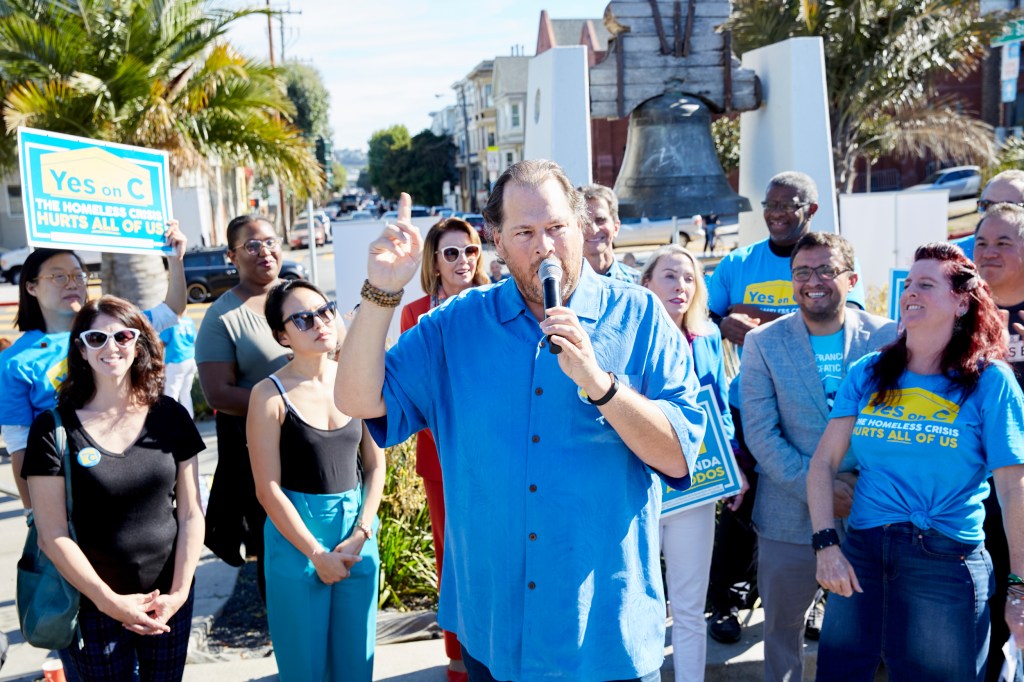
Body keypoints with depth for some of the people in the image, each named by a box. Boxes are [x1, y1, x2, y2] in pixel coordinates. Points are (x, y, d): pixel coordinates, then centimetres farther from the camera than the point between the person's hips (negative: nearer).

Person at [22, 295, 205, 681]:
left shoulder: (170, 417, -1)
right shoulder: (54, 429, -8)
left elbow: (190, 513, 1)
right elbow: (53, 535, -9)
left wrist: (180, 591, -7)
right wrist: (110, 601, -13)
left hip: (170, 603, 2)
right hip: (94, 605, -2)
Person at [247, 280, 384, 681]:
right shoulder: (270, 395, -10)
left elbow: (375, 465, 4)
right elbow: (268, 488, -10)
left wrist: (360, 534, -6)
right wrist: (317, 554, -11)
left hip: (357, 530, 3)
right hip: (296, 532, -3)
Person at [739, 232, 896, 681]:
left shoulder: (887, 336, -1)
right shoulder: (763, 342, -2)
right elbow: (760, 432, -6)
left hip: (869, 511, 1)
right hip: (790, 518, 0)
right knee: (782, 627, 13)